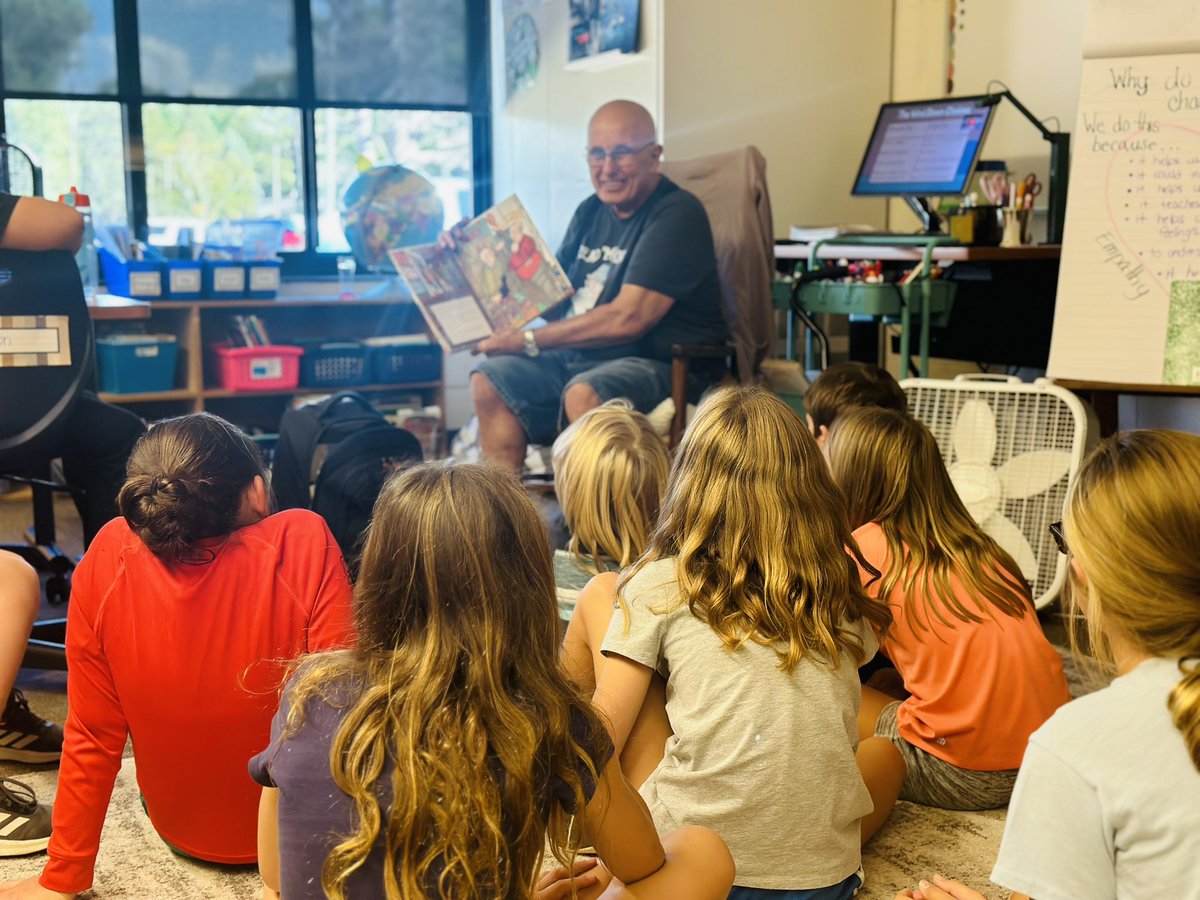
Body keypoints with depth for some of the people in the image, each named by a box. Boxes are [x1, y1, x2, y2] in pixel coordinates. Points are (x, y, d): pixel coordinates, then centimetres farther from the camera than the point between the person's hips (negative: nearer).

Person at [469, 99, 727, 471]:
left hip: (662, 365, -8)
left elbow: (628, 318, -20)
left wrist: (527, 340, -14)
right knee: (489, 380, -3)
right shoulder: (591, 212, 14)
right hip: (579, 357, 8)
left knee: (584, 393, -34)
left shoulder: (676, 214, -12)